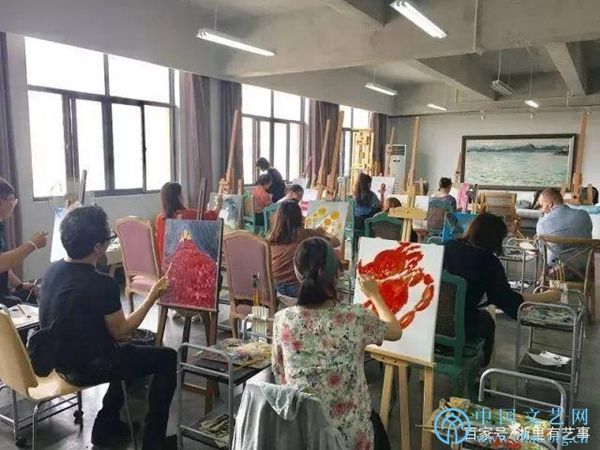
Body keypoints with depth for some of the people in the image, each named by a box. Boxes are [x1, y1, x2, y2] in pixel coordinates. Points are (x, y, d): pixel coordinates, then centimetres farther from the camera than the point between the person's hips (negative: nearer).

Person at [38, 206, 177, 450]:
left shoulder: (52, 270, -3)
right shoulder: (101, 284, -28)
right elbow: (121, 333, -15)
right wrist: (152, 297, -9)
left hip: (61, 359, 8)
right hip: (85, 367, -8)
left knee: (133, 350, 28)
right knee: (167, 358, 4)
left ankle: (106, 426, 31)